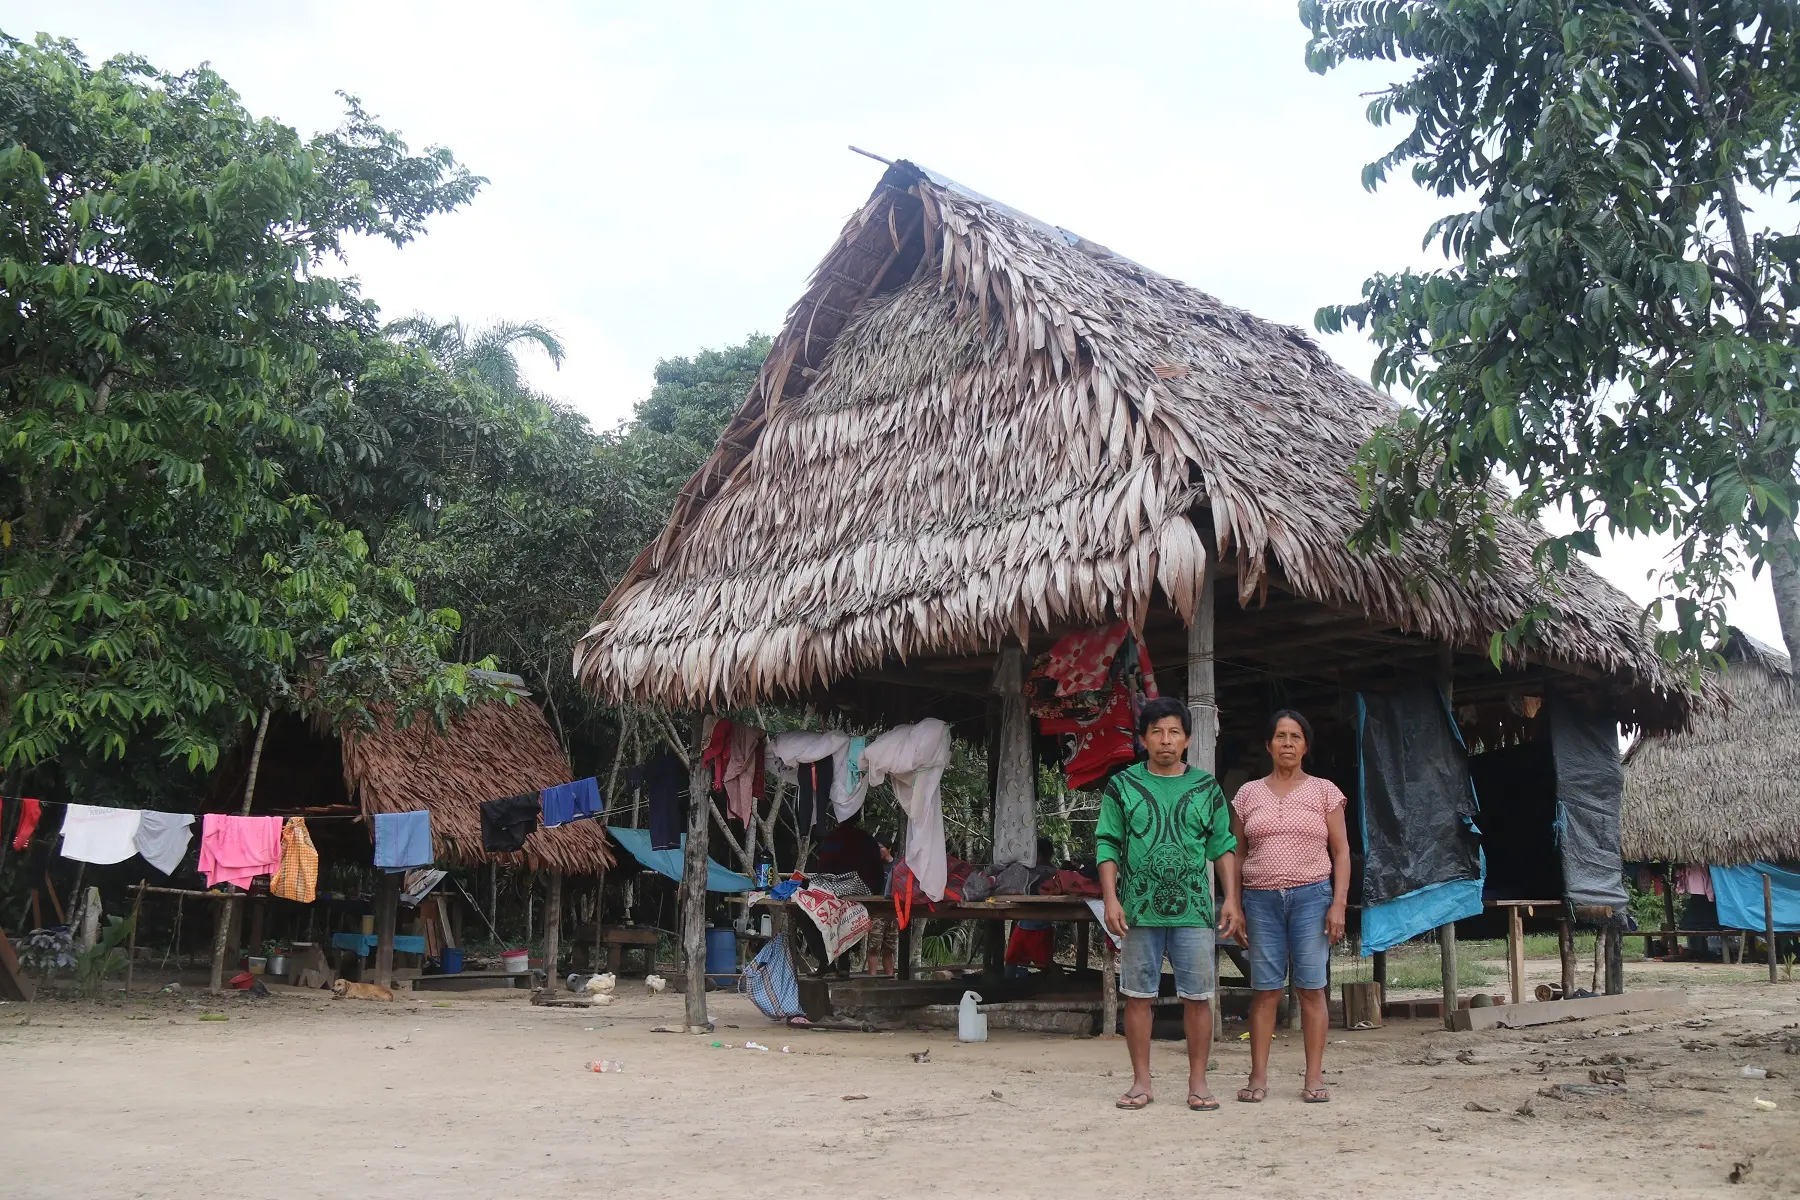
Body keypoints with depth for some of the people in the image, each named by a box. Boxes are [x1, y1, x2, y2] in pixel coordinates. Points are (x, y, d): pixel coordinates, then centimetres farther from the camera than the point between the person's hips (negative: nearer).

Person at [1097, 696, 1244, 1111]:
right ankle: (1141, 1081, 15)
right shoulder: (1122, 786, 4)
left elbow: (1223, 847, 10)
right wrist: (1111, 898, -6)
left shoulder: (1207, 788, 8)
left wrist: (1231, 900, 2)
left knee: (1197, 997, 2)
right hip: (1139, 909, 0)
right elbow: (1107, 845, 4)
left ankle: (1198, 1082, 14)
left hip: (1194, 909, 1)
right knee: (1138, 995, 4)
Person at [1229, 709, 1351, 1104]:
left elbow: (1341, 851, 5)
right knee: (1265, 990, 1)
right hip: (1261, 898, 1)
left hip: (1312, 896, -1)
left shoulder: (1324, 791, 7)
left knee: (1312, 989, -2)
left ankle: (1314, 1078, 5)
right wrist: (1234, 907, 6)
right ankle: (1258, 1077, 5)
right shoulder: (1248, 794, 10)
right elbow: (1237, 855, 13)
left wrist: (1338, 903, -5)